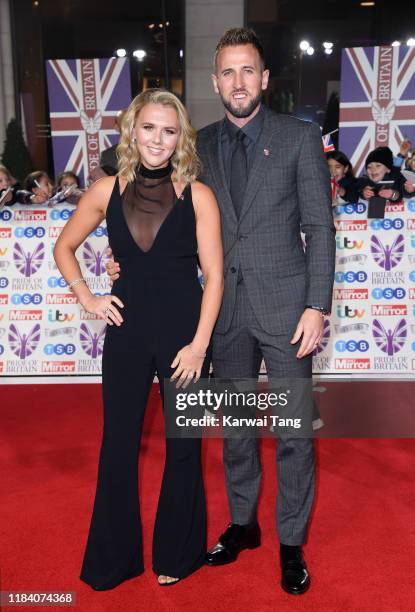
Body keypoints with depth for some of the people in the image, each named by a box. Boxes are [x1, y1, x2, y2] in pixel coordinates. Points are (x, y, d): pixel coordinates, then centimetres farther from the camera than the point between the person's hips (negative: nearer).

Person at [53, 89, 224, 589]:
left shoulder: (197, 195, -4)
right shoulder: (108, 191, 1)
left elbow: (213, 274, -6)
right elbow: (64, 248, 14)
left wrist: (199, 343, -12)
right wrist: (87, 298, 3)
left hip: (184, 331, -1)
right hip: (127, 330, 2)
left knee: (183, 446, 11)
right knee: (117, 445, 11)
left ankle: (176, 553, 33)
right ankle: (113, 557, 32)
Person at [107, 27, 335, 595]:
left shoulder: (300, 137, -2)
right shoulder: (201, 146, 7)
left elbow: (319, 227, -5)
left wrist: (317, 306, -11)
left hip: (285, 304, -3)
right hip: (227, 309, 3)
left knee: (294, 430, 5)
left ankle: (291, 542, 25)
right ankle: (242, 523, 35)